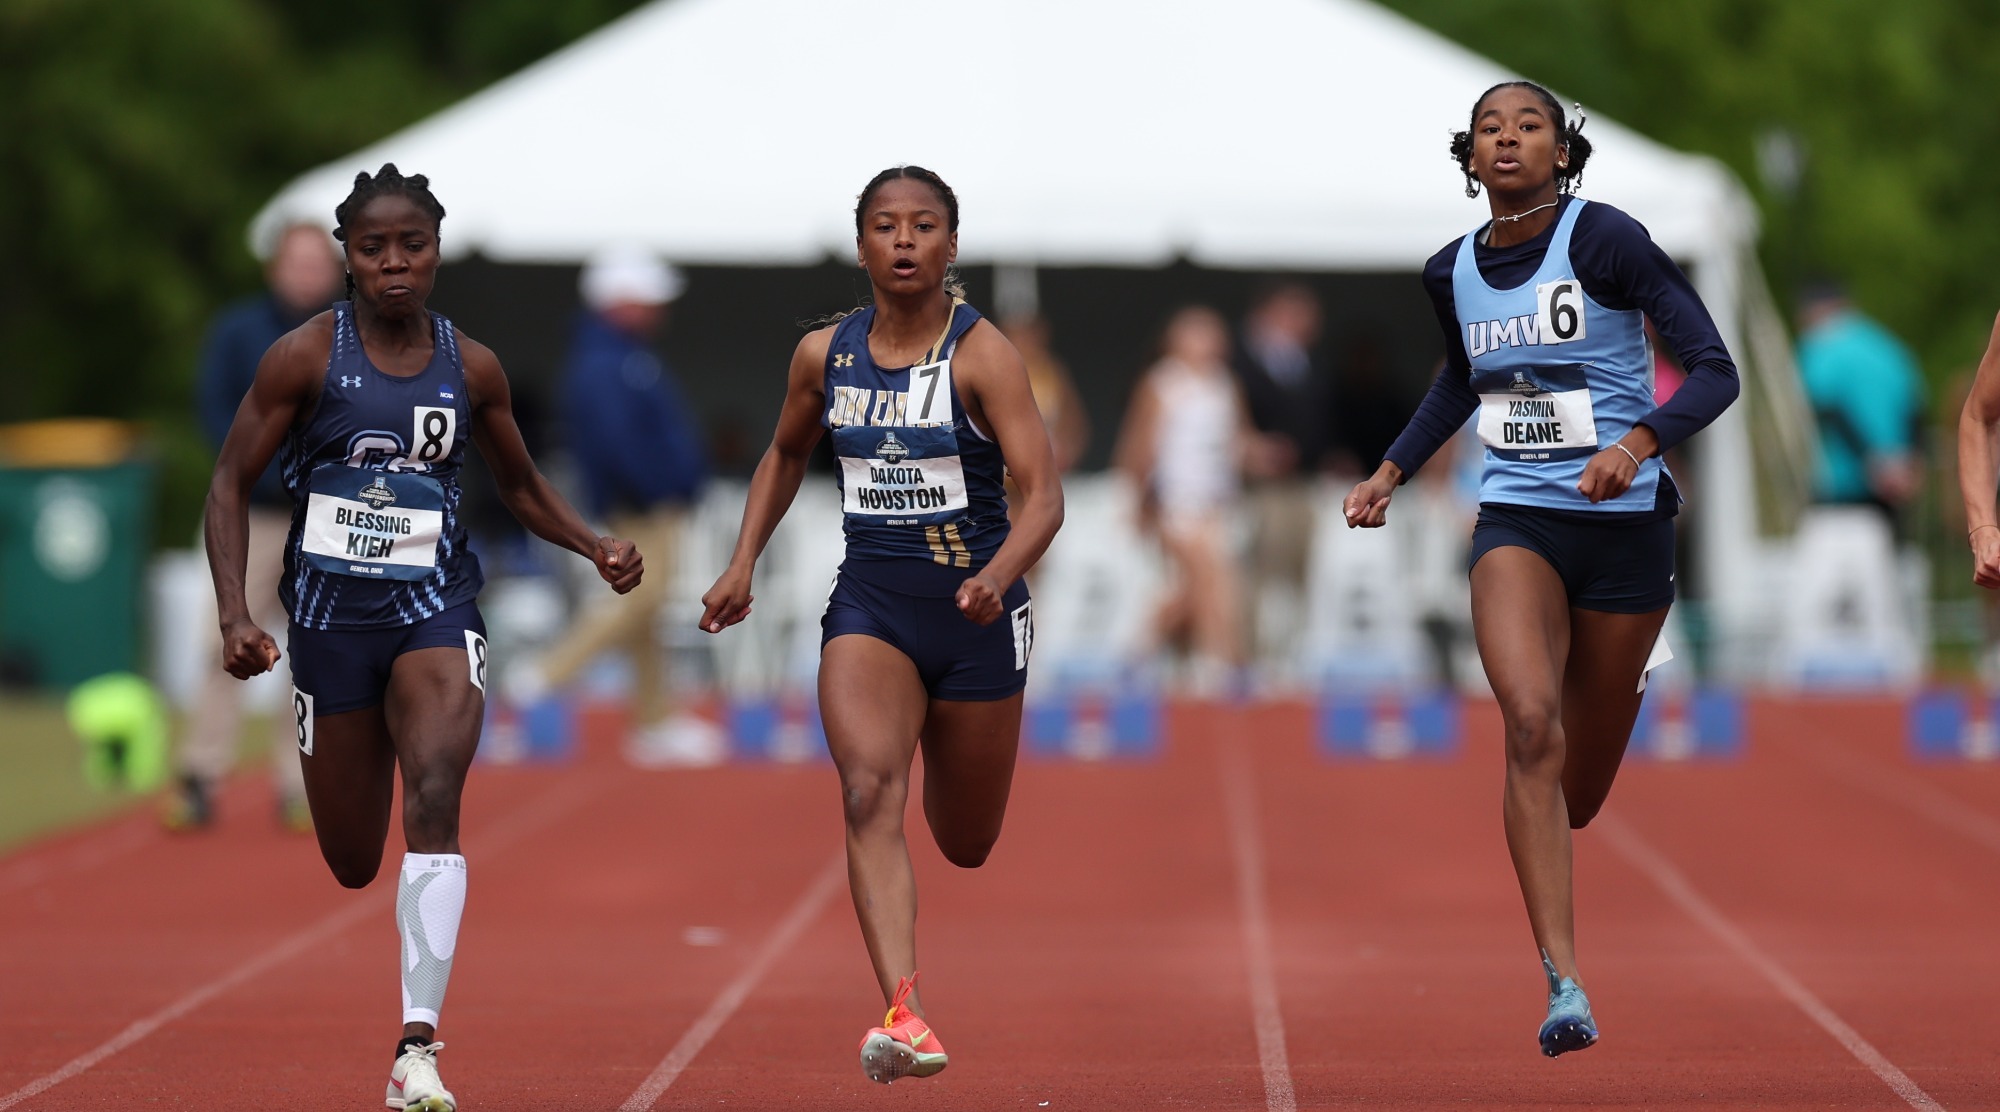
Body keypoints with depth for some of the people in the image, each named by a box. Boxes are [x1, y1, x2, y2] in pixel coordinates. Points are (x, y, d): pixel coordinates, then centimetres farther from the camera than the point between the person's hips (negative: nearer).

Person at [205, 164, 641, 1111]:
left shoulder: (471, 369, 4)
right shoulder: (305, 357, -4)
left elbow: (519, 484, 20)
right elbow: (231, 483, -1)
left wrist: (596, 548, 2)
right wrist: (235, 616, -12)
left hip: (435, 608, 0)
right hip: (330, 611, 0)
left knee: (434, 804, -24)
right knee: (352, 864, 7)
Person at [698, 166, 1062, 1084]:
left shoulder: (981, 354, -11)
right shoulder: (825, 355, 1)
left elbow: (1042, 494, -18)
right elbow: (785, 454, 22)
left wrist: (996, 576, -36)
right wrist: (743, 563, 12)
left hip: (975, 613, -2)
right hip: (869, 606, 2)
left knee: (965, 844, 14)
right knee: (869, 794, -24)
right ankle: (904, 1017, -34)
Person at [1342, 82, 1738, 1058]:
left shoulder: (1605, 240, -10)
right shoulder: (1451, 271, 5)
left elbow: (1714, 368, -13)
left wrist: (1638, 442, -28)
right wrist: (1390, 472, 20)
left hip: (1623, 523, -2)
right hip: (1517, 522, 2)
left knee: (1579, 789, 10)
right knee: (1531, 724, -25)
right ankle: (1564, 985, -28)